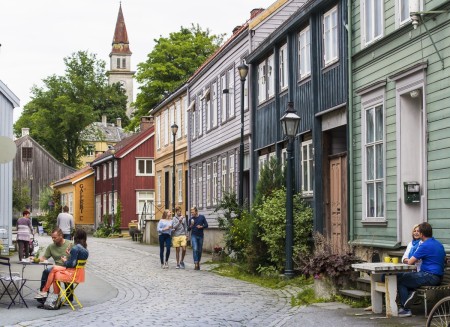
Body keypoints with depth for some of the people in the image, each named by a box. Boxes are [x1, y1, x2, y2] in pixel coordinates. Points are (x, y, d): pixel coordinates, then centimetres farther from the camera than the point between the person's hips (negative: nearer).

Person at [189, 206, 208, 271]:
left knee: (200, 250, 8)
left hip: (200, 236, 1)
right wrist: (191, 225, -15)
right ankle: (196, 264, -17)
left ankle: (198, 262, 23)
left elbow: (206, 225, 5)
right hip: (194, 236, -1)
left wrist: (201, 226, -13)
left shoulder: (202, 217, 2)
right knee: (195, 249, -14)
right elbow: (189, 228, 6)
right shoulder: (191, 218, 3)